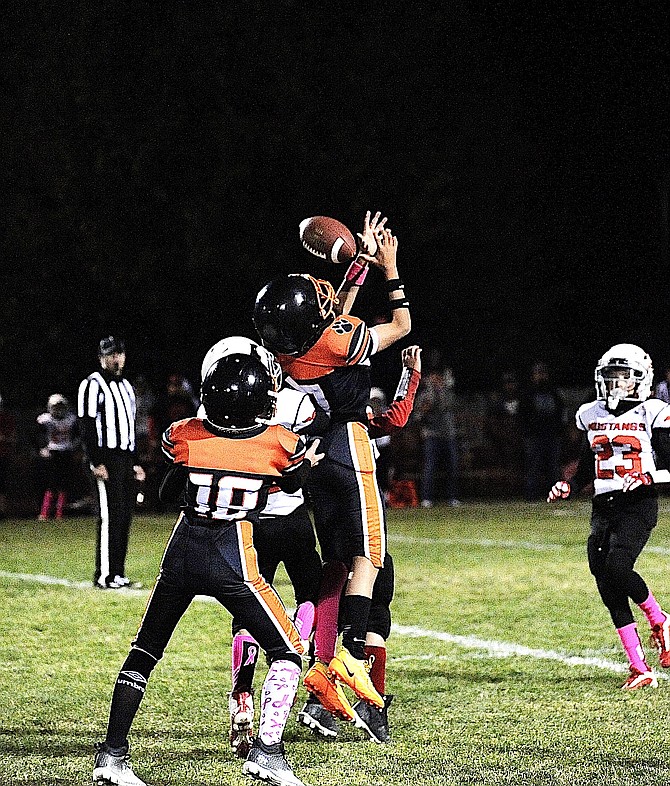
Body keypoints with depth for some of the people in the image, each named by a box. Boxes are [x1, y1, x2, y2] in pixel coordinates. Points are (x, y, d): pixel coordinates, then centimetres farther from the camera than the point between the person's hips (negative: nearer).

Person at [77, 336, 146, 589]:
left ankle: (118, 573, 10)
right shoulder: (93, 385, -6)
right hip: (105, 460, -8)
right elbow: (87, 428, -12)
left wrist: (135, 463, 20)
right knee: (110, 517, -11)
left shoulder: (126, 386, 20)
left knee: (124, 518, 6)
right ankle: (104, 575, -9)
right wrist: (96, 463, -18)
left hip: (126, 459, 8)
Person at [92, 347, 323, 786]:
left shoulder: (185, 437, -4)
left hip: (182, 553, 3)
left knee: (144, 651, 17)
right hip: (232, 561, -3)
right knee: (288, 652, 10)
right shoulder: (280, 445, -8)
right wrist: (308, 461, 34)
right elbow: (293, 484, 15)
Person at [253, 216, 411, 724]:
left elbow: (332, 319, 24)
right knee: (367, 558, -4)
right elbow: (401, 326, -1)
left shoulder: (286, 344, 1)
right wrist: (389, 268, 7)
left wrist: (361, 263, 22)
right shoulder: (338, 340, -19)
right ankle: (352, 653, -16)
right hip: (350, 449, -7)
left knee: (335, 565, 11)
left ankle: (323, 666, 6)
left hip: (314, 454, 7)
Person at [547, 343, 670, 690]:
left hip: (639, 505, -6)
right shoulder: (592, 416, 14)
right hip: (603, 506, 6)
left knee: (616, 565, -26)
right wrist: (568, 487, 8)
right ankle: (639, 669, 0)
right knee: (607, 583, -4)